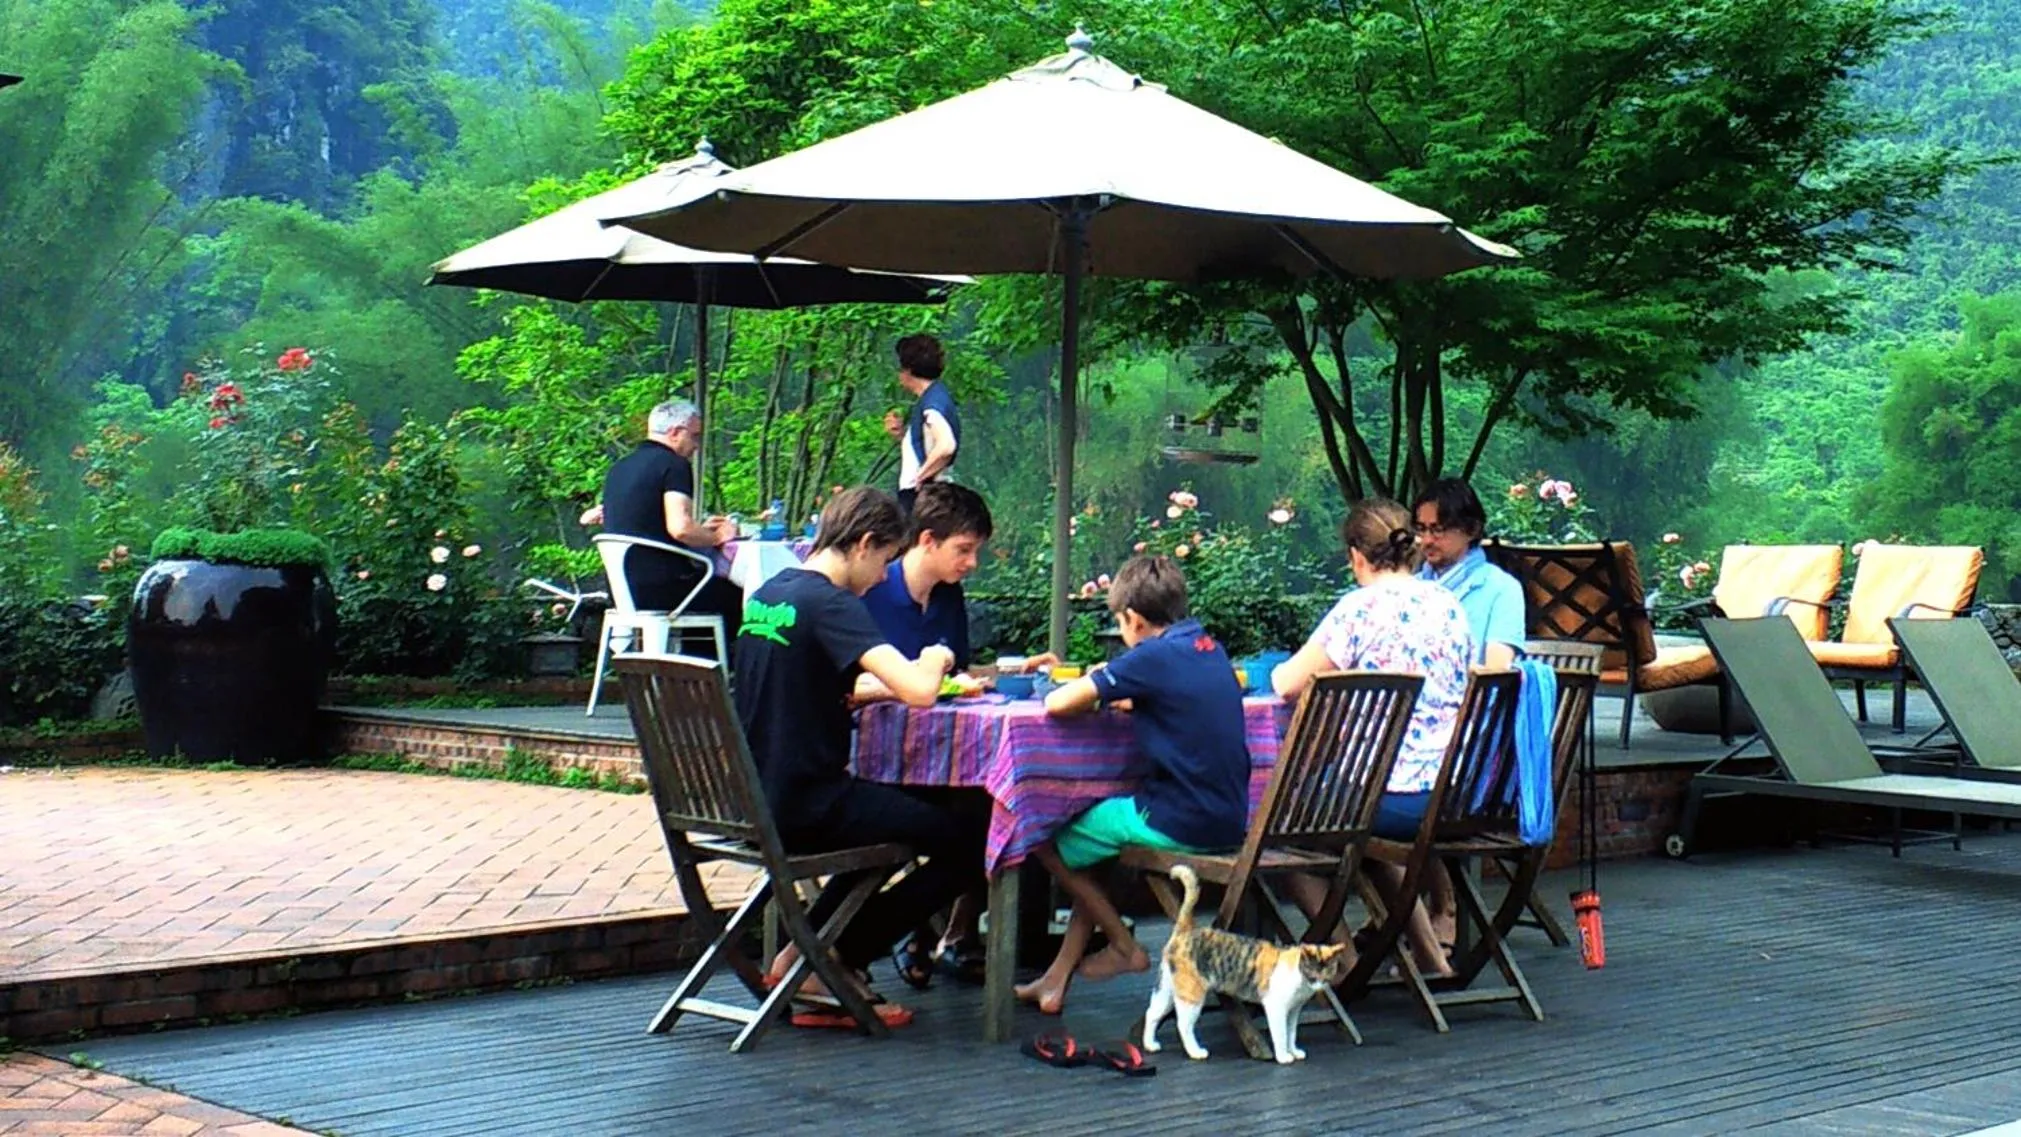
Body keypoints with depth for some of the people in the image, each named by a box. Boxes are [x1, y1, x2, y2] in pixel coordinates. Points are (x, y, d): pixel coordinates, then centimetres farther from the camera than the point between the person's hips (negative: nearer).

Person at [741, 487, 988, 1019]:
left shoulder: (768, 594, 11)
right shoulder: (830, 603, -17)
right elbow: (918, 692, -27)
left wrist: (873, 686, 14)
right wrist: (934, 659, -5)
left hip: (757, 800, 10)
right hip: (805, 808, -9)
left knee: (900, 807, 32)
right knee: (972, 840, -3)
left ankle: (802, 951, 22)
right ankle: (832, 966, 3)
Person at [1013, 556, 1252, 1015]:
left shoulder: (1152, 658, -16)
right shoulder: (1209, 648, 8)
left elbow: (1056, 704, -17)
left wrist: (1092, 687, 3)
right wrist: (1122, 698, 14)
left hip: (1182, 824, -8)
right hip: (1228, 820, 9)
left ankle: (1125, 948, 22)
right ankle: (1057, 977, 27)